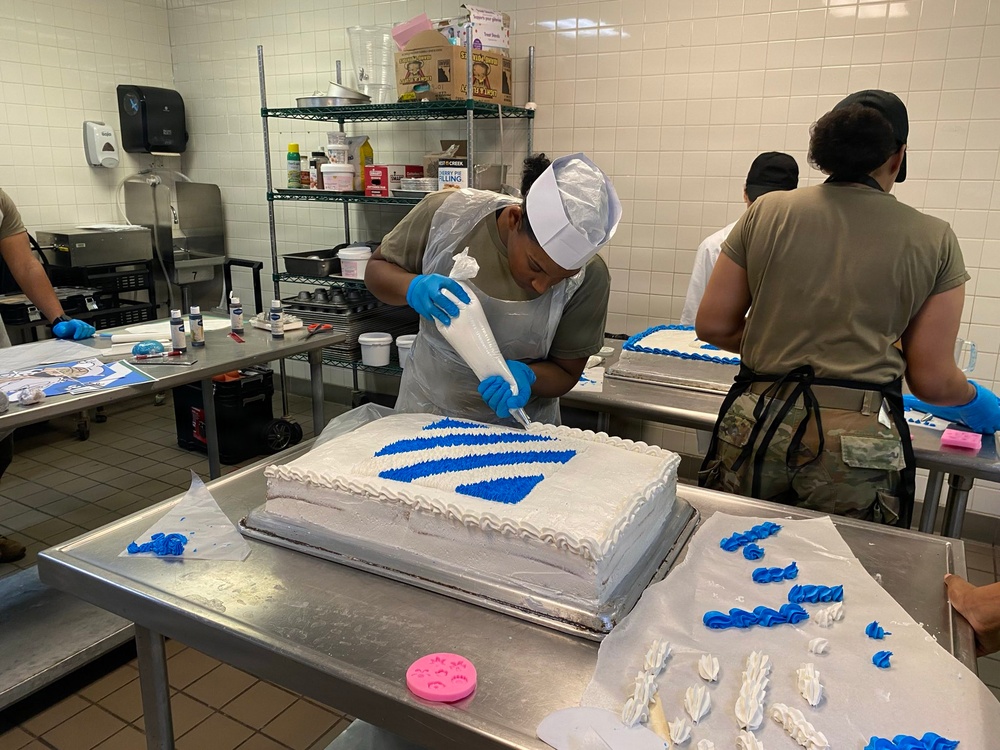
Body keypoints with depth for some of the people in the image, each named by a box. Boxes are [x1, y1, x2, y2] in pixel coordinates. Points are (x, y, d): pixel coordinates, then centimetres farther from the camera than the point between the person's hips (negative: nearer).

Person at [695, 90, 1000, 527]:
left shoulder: (767, 212, 3)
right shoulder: (933, 240, 2)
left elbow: (712, 325, 3)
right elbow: (931, 380, 3)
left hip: (757, 428, 1)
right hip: (858, 444, -1)